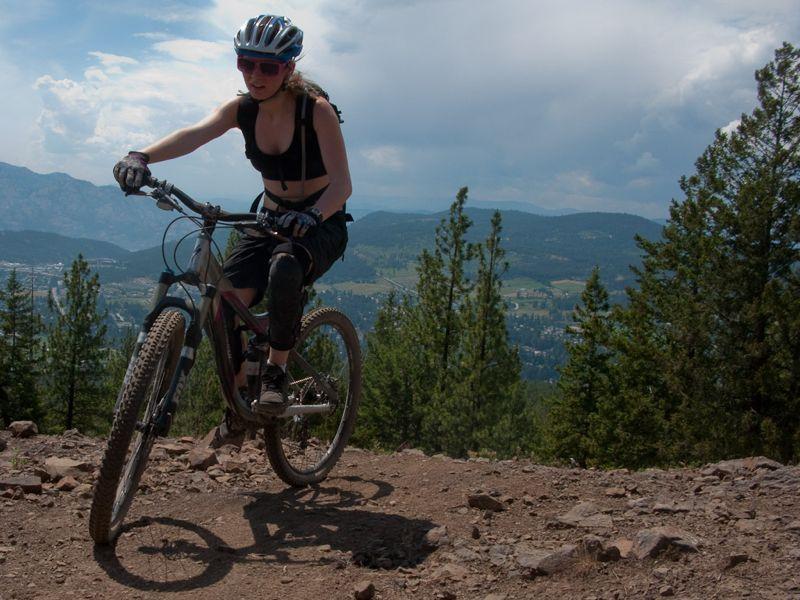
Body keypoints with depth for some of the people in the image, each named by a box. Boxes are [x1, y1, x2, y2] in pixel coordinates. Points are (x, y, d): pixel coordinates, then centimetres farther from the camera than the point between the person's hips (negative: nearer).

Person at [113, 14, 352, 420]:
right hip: (271, 220, 5)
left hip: (321, 224, -5)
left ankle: (276, 373, -20)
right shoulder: (242, 109, -4)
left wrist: (311, 215, -46)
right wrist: (141, 156, -44)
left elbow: (342, 184, -25)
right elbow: (195, 134, -24)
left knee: (284, 268, -39)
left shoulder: (316, 111, -17)